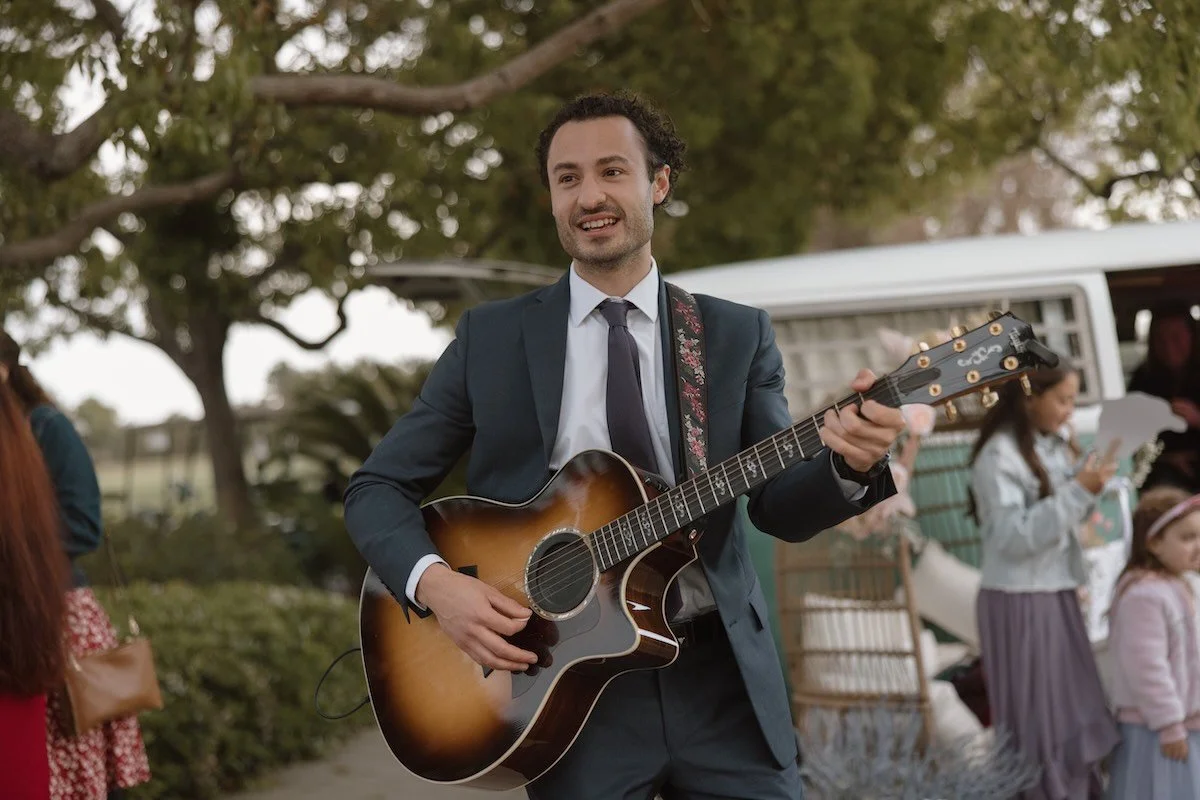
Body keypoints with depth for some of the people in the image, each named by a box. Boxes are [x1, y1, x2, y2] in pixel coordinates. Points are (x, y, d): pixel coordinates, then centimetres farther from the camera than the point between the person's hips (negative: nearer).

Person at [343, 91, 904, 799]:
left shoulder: (738, 335, 6)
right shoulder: (491, 337, 3)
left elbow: (780, 506, 0)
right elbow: (379, 488, 4)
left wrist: (850, 464, -22)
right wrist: (434, 582, -14)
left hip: (722, 677, 1)